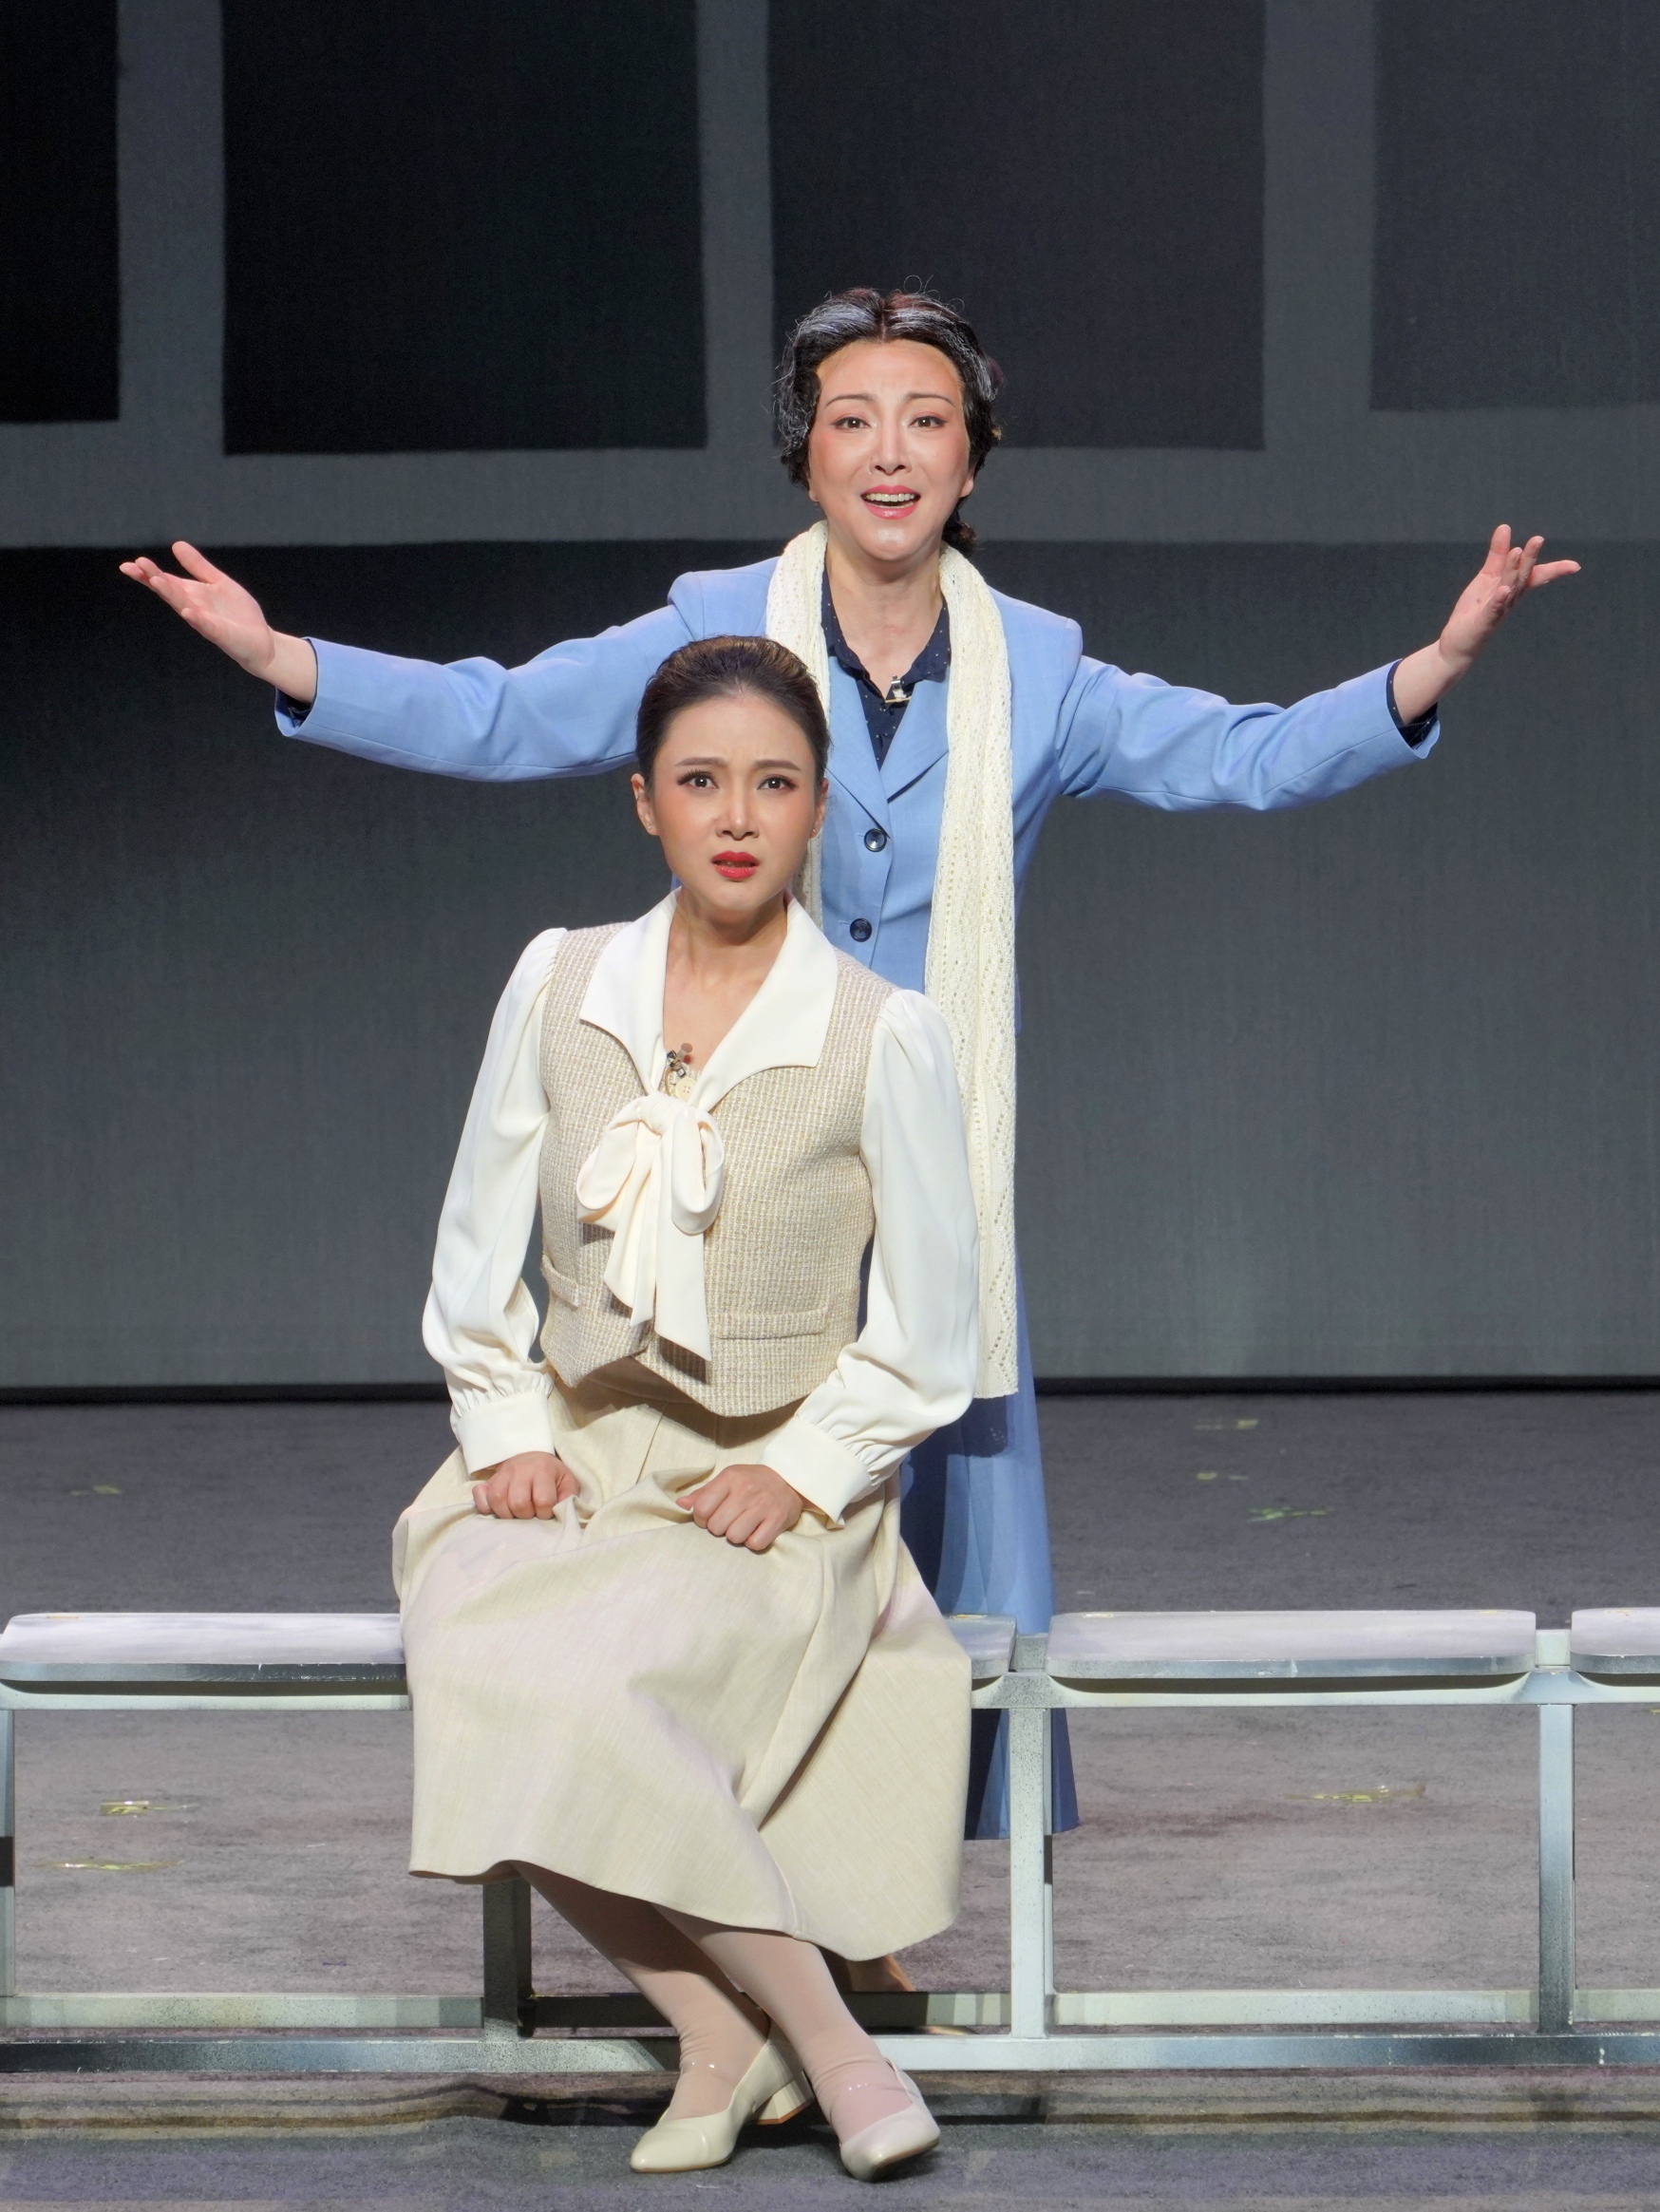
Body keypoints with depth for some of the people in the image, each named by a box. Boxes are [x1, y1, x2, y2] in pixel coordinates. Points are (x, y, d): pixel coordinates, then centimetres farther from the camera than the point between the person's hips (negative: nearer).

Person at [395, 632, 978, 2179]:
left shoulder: (882, 1036, -3)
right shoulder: (558, 984, 6)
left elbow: (932, 1326, 1)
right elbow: (478, 1249, 12)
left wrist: (803, 1471, -10)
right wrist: (508, 1431, -1)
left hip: (778, 1484, -3)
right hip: (580, 1453, 3)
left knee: (590, 1685, -33)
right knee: (473, 1662, -29)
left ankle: (738, 2035, -13)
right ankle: (816, 2041, -20)